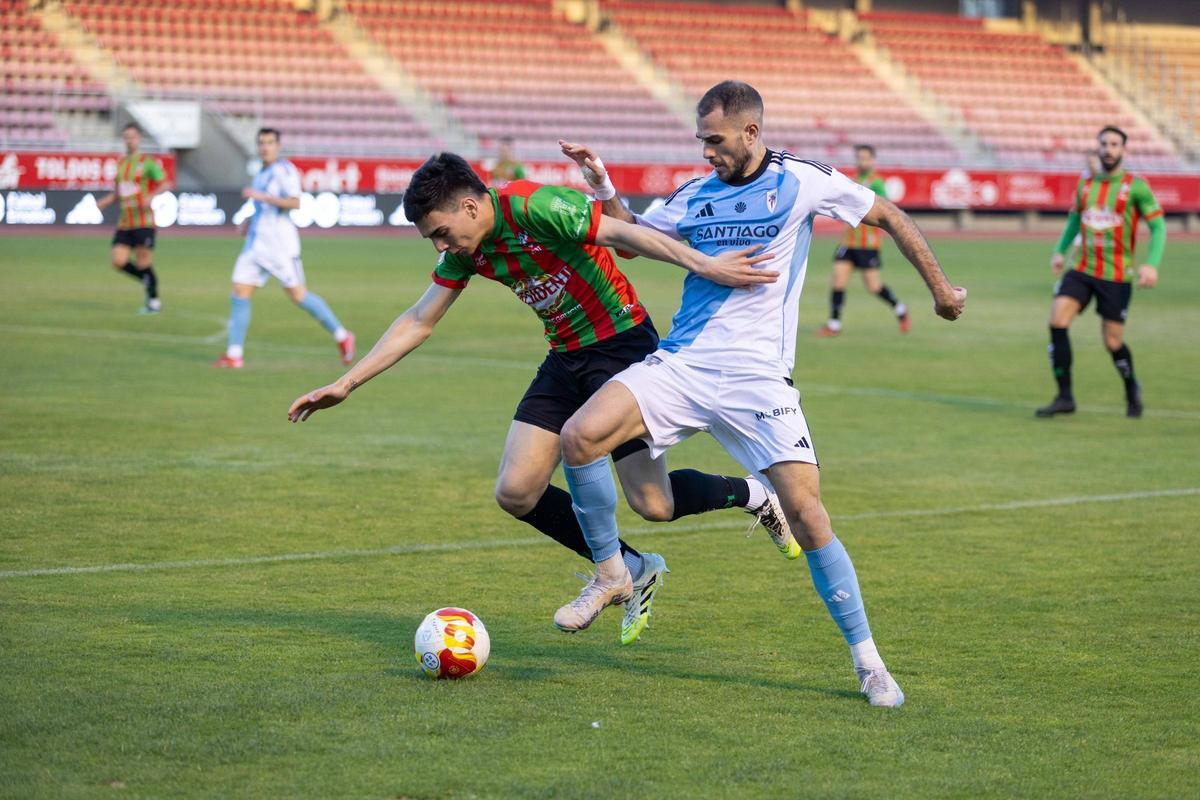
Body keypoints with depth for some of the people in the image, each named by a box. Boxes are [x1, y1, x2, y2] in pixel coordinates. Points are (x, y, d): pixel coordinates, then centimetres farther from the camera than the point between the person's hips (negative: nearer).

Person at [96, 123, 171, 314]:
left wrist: (151, 196, -27)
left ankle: (154, 301, 9)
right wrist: (102, 203, 9)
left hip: (143, 222, -6)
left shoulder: (148, 162, -4)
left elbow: (165, 184, -10)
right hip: (124, 223, 6)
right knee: (118, 261, -5)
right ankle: (146, 280, 20)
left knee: (143, 261, -6)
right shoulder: (120, 164, 16)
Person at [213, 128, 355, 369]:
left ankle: (342, 337, 8)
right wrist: (251, 222, 18)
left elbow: (295, 202, -21)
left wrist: (261, 196, -25)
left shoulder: (284, 170, -9)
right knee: (240, 293, -3)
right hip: (256, 243, 8)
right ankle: (234, 355, -2)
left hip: (280, 245, -8)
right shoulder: (262, 173, 17)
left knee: (298, 295, -6)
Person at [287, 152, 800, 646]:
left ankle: (753, 495, 19)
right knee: (516, 493, -4)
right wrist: (345, 384, 7)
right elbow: (418, 323, 10)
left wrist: (704, 266, -36)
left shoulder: (534, 207, -22)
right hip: (565, 359, 8)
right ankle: (634, 571, 13)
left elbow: (625, 235, -27)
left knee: (653, 504, -11)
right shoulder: (465, 250, 3)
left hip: (622, 343, -8)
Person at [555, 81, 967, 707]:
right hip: (680, 365, 4)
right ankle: (610, 576, 3)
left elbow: (889, 218, 9)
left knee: (806, 515, -12)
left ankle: (867, 661, 2)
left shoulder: (801, 182, -1)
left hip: (758, 378, -3)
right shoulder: (696, 194, 10)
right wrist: (604, 189, 4)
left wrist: (941, 291, 15)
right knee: (578, 436, -18)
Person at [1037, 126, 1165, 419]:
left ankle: (1132, 390, 30)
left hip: (1117, 276, -4)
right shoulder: (1086, 184, 9)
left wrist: (1151, 264, -20)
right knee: (1057, 320, -17)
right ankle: (1064, 397, -11)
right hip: (1082, 270, 4)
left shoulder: (1136, 186, -6)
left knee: (1113, 342, -1)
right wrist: (1059, 250, 12)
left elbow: (1158, 227, -6)